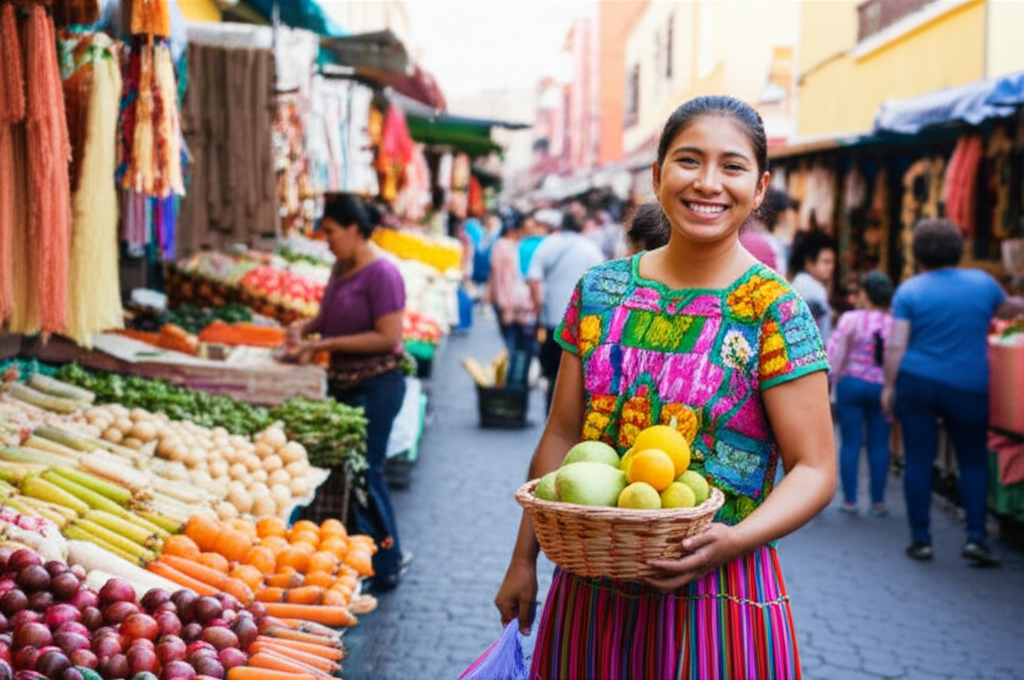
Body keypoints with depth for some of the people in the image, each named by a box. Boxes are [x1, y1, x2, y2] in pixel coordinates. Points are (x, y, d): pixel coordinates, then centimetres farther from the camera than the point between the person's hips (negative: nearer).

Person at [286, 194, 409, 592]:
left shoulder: (382, 273, -16)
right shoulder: (341, 269, 10)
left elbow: (388, 337, -22)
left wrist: (326, 344, -20)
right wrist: (306, 328, 2)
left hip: (375, 385, -9)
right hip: (342, 381, 9)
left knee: (364, 474, -3)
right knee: (337, 470, 13)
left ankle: (383, 570, 10)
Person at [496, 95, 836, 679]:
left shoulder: (774, 309, -8)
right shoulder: (602, 289, 3)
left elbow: (815, 469, -9)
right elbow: (563, 434, 8)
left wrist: (736, 539, -25)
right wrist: (525, 560, 7)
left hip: (717, 594, -3)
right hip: (592, 591, 4)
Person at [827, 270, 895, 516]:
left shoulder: (851, 319, -8)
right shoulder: (895, 323, -4)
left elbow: (835, 354, -8)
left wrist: (829, 381, 3)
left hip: (851, 383, -1)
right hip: (882, 387, 1)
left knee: (850, 443, 5)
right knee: (879, 445, 7)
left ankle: (850, 500, 8)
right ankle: (878, 502, 10)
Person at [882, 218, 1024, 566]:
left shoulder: (909, 291, -3)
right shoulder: (982, 282, 3)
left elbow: (896, 345, -9)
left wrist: (889, 386, -1)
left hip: (916, 383, -1)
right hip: (968, 389, 1)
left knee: (918, 461, 7)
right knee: (973, 461, 13)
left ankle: (921, 540, 11)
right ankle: (975, 536, 5)